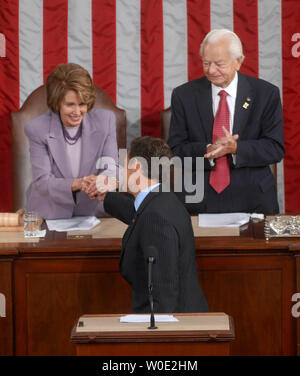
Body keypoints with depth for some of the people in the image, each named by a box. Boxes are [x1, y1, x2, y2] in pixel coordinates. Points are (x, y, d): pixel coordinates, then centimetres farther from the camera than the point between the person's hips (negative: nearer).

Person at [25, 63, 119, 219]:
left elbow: (112, 165, -4)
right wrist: (77, 184, -30)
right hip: (50, 216, -1)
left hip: (93, 213, 1)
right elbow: (42, 181, -12)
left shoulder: (105, 120, -3)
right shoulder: (37, 129, -9)